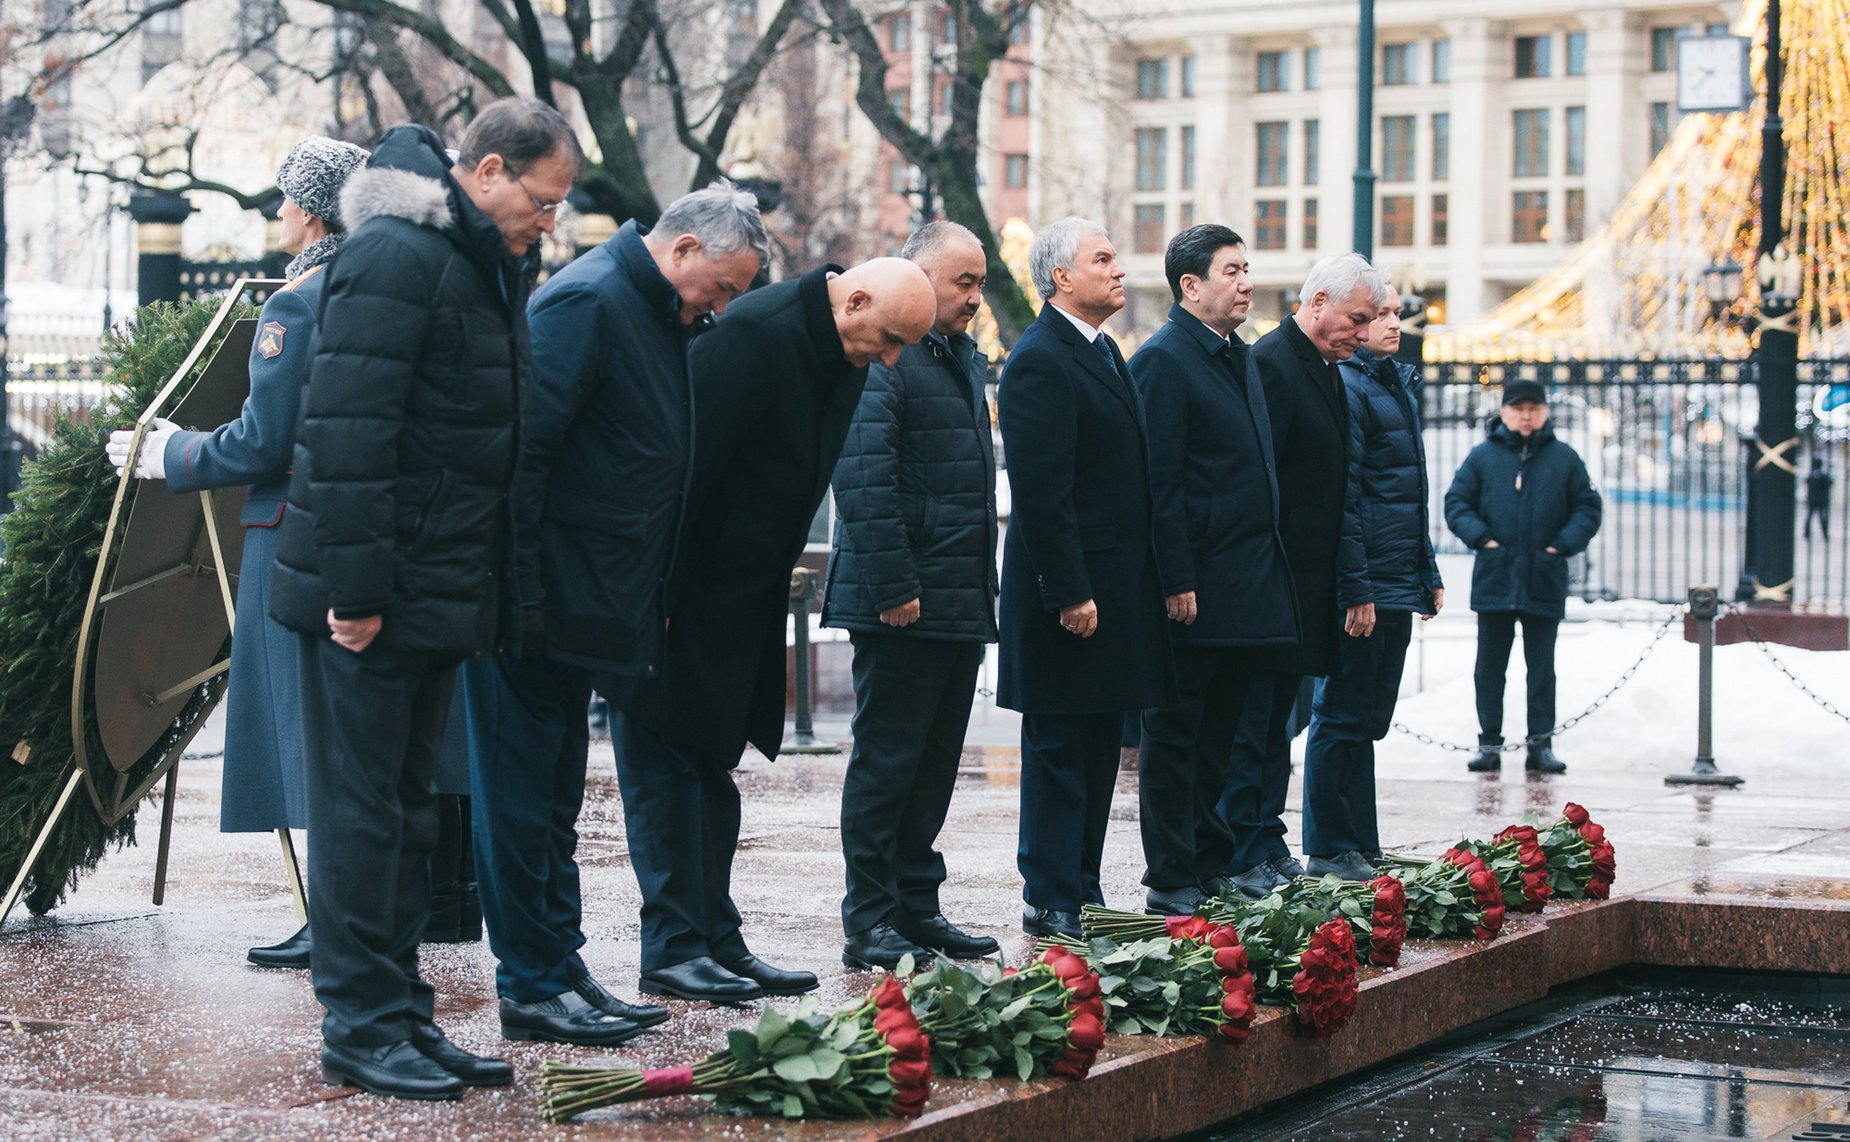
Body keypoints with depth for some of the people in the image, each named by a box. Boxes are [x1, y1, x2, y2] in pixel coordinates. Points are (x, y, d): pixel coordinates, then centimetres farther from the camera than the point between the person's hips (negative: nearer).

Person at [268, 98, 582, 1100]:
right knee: (362, 810, -2)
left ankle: (402, 1015, 21)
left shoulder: (481, 265, 15)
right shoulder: (395, 257, -16)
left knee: (407, 806, 14)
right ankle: (359, 1028, 5)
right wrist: (354, 591, -22)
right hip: (369, 598, -10)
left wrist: (484, 590, 17)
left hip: (436, 593, 10)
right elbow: (346, 432, -21)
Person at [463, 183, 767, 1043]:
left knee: (552, 799, 14)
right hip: (538, 607, -10)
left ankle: (561, 969, 20)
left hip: (584, 606, 10)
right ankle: (532, 986, 2)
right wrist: (520, 594, -23)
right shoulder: (587, 302, -15)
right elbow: (523, 446, -21)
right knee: (522, 793, -2)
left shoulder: (657, 317, 16)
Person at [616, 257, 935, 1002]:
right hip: (677, 590, -9)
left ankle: (716, 941, 16)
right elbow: (686, 457, -23)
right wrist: (656, 597, -22)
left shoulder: (842, 354, 6)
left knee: (711, 768, 12)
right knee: (668, 768, -4)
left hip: (742, 598, 9)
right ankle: (674, 948, -1)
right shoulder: (755, 331, -22)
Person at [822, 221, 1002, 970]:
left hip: (962, 604, 9)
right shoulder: (881, 357, -12)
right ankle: (869, 926, 2)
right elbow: (863, 482, -19)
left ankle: (917, 908, 20)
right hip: (905, 605, -9)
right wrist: (893, 589, -22)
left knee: (935, 766, 13)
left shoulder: (966, 360, 18)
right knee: (886, 763, -3)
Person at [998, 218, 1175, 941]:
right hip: (1071, 589, -9)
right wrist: (1069, 592, -22)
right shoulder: (1039, 361, -15)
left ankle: (1083, 893, 20)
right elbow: (1040, 493, -20)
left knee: (1098, 748, 13)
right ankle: (1050, 904, 4)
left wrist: (1155, 580, 18)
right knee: (1059, 749, -2)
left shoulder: (1102, 352, 16)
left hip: (1119, 584, 9)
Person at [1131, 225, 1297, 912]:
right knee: (1175, 739, 0)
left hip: (1249, 590, 9)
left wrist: (1270, 568, 17)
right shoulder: (1164, 360, -11)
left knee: (1219, 738, 13)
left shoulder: (1241, 358, 17)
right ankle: (1172, 884, 5)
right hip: (1196, 590, -9)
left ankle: (1212, 870, 20)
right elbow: (1159, 484, -16)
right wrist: (1177, 583, -19)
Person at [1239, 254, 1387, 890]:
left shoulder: (1323, 369, 17)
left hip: (1306, 581, 10)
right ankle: (1243, 858, -1)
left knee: (1275, 721, 13)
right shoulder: (1271, 363, -14)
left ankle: (1268, 849, 19)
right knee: (1251, 719, -5)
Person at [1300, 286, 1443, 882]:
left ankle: (1362, 849, 18)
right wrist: (1356, 589, -22)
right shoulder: (1347, 386, -13)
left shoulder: (1397, 384, 17)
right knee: (1344, 716, -3)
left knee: (1369, 719, 12)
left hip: (1398, 583, 10)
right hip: (1366, 584, -10)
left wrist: (1429, 575, 20)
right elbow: (1342, 497, -18)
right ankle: (1330, 850, 2)